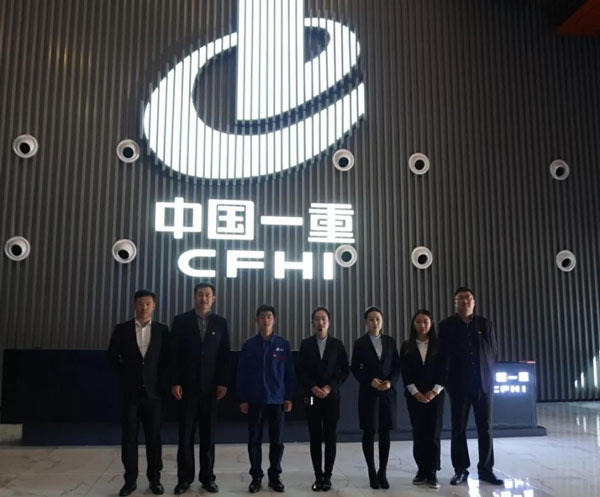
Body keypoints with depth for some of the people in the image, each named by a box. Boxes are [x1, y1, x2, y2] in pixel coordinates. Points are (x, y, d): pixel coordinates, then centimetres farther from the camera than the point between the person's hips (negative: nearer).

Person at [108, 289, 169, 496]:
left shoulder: (162, 330, 1)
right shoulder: (122, 329, 1)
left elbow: (167, 358, 7)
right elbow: (112, 355, 9)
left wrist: (159, 379, 0)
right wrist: (124, 375, 6)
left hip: (153, 391, 0)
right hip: (129, 391, 0)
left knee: (154, 436, 5)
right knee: (129, 436, 4)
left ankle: (154, 479, 15)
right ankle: (130, 479, 14)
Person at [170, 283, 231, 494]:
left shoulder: (220, 323, 4)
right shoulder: (181, 320, 0)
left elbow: (224, 355, 3)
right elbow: (174, 353, -2)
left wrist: (223, 383, -3)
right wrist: (175, 382, -8)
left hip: (211, 386, 1)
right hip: (187, 386, -1)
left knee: (208, 434, 8)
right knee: (185, 434, 4)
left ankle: (207, 476, 17)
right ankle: (184, 478, 14)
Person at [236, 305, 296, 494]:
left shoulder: (283, 344, 2)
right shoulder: (248, 345, 1)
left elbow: (289, 372, 3)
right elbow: (242, 373, 1)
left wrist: (289, 397, -1)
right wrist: (242, 399, -2)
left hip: (276, 400, 0)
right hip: (254, 401, 0)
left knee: (277, 440, 6)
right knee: (254, 440, 6)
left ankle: (274, 476, 20)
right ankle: (256, 476, 18)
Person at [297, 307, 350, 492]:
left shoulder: (337, 344, 4)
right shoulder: (306, 344, 4)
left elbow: (345, 370, 2)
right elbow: (301, 371, 1)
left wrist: (330, 387, -10)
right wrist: (313, 388, -12)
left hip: (331, 396, 0)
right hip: (312, 397, 0)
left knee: (330, 437, 3)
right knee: (315, 438, 3)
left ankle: (327, 476, 13)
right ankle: (318, 476, 11)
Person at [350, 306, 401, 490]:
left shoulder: (390, 341, 8)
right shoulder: (360, 343, 1)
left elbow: (397, 366, 7)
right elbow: (355, 369, 0)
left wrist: (390, 381, -10)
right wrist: (369, 381, -15)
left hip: (388, 392, 2)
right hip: (368, 392, -2)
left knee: (385, 433, 4)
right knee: (369, 432, 0)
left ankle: (382, 473, 15)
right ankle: (372, 473, 12)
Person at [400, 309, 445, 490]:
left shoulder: (439, 344, 4)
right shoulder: (407, 346, 4)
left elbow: (444, 370, -1)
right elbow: (405, 372, -1)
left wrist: (434, 391, -10)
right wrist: (416, 393, -11)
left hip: (435, 394, 0)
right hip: (414, 395, 0)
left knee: (433, 433, -1)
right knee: (418, 433, 3)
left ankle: (432, 472, 4)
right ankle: (422, 470, 12)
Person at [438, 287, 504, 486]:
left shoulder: (485, 324, 6)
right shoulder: (447, 325, 0)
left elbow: (494, 352, 9)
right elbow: (442, 354, 0)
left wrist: (485, 371, 3)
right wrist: (449, 378, -2)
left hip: (483, 382, 2)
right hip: (459, 384, -2)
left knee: (485, 427, 5)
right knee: (458, 428, 3)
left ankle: (486, 469, 14)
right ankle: (460, 470, 12)